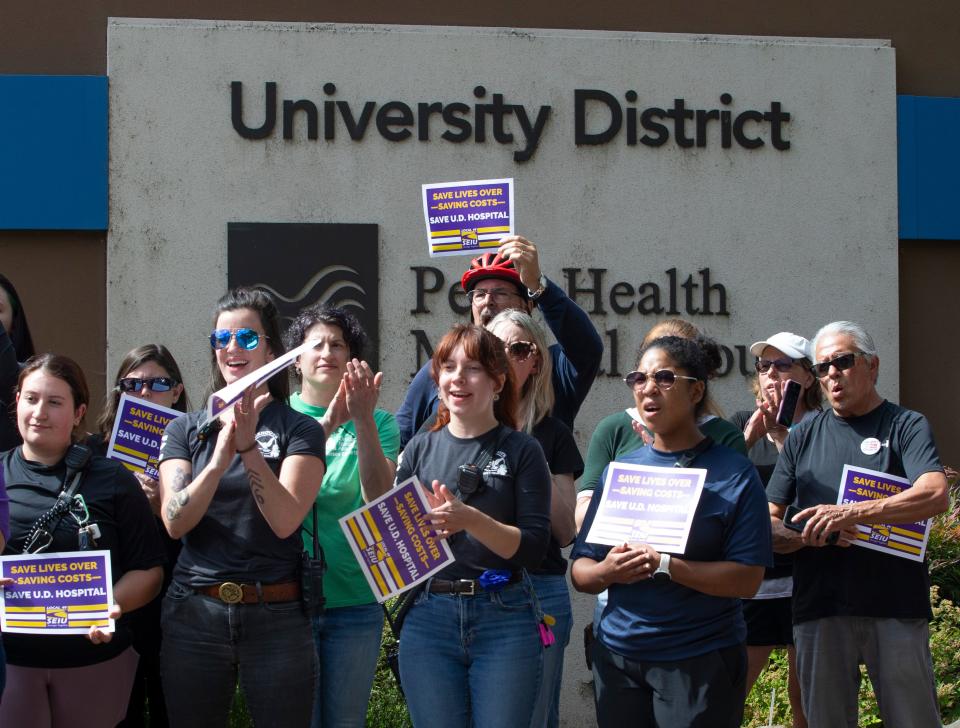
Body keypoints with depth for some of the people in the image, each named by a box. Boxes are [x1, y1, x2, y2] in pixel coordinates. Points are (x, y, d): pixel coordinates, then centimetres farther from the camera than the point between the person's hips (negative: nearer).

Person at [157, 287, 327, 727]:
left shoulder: (300, 430, 1)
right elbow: (175, 522, -5)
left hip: (277, 618, -2)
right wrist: (218, 459, -21)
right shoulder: (185, 430, 8)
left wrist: (249, 447, -23)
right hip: (194, 613, 2)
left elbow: (284, 521, -12)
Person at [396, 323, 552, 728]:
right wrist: (430, 522, -11)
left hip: (504, 618, -2)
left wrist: (470, 519, -20)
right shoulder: (420, 449, 10)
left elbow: (534, 547, -6)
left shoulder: (521, 450, 1)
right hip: (429, 616, 3)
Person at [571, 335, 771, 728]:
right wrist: (608, 571, -14)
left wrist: (663, 566, -22)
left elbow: (747, 579, -13)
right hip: (617, 657, 4)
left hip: (701, 663, -4)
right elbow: (579, 570, 8)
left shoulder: (734, 474, -5)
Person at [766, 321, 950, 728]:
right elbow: (768, 523, 12)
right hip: (819, 610, 3)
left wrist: (850, 514, -25)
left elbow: (935, 495, -14)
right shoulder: (803, 437, 14)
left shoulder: (906, 426, 4)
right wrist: (808, 537, -11)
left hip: (896, 607, -3)